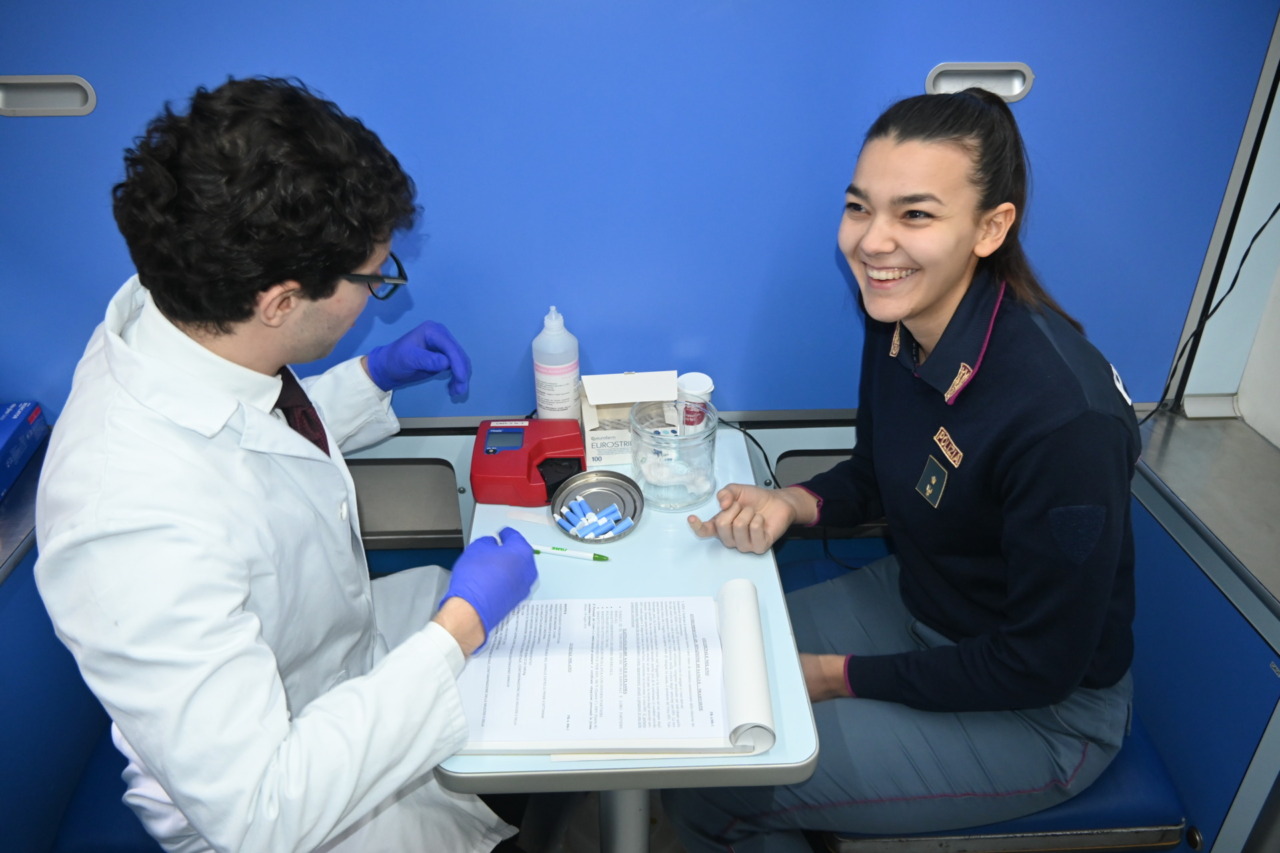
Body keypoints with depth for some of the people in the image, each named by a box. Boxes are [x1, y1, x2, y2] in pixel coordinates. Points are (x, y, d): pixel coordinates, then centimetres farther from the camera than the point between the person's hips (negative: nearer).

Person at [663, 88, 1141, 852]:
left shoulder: (1063, 415, -33)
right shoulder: (901, 319, -11)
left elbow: (1041, 664, -23)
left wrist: (842, 677, -16)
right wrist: (792, 503, -13)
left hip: (1041, 711, -6)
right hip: (913, 602, 7)